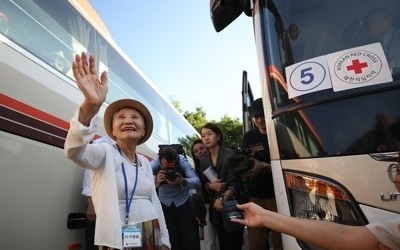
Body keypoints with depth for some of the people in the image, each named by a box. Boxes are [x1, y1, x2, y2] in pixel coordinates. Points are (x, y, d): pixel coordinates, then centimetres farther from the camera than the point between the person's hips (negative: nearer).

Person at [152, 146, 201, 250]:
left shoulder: (182, 161, -23)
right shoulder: (154, 163, -23)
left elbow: (197, 181, -29)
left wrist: (182, 182, -48)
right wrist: (155, 183, -53)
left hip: (183, 201, -1)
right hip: (164, 203, 1)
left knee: (191, 238, -2)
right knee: (171, 239, 3)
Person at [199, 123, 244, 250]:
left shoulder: (230, 154, -10)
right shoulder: (203, 160, 6)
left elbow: (235, 182, -14)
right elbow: (203, 183, 9)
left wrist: (223, 199, -26)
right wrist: (211, 185, -13)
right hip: (215, 205, 5)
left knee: (234, 240, -2)